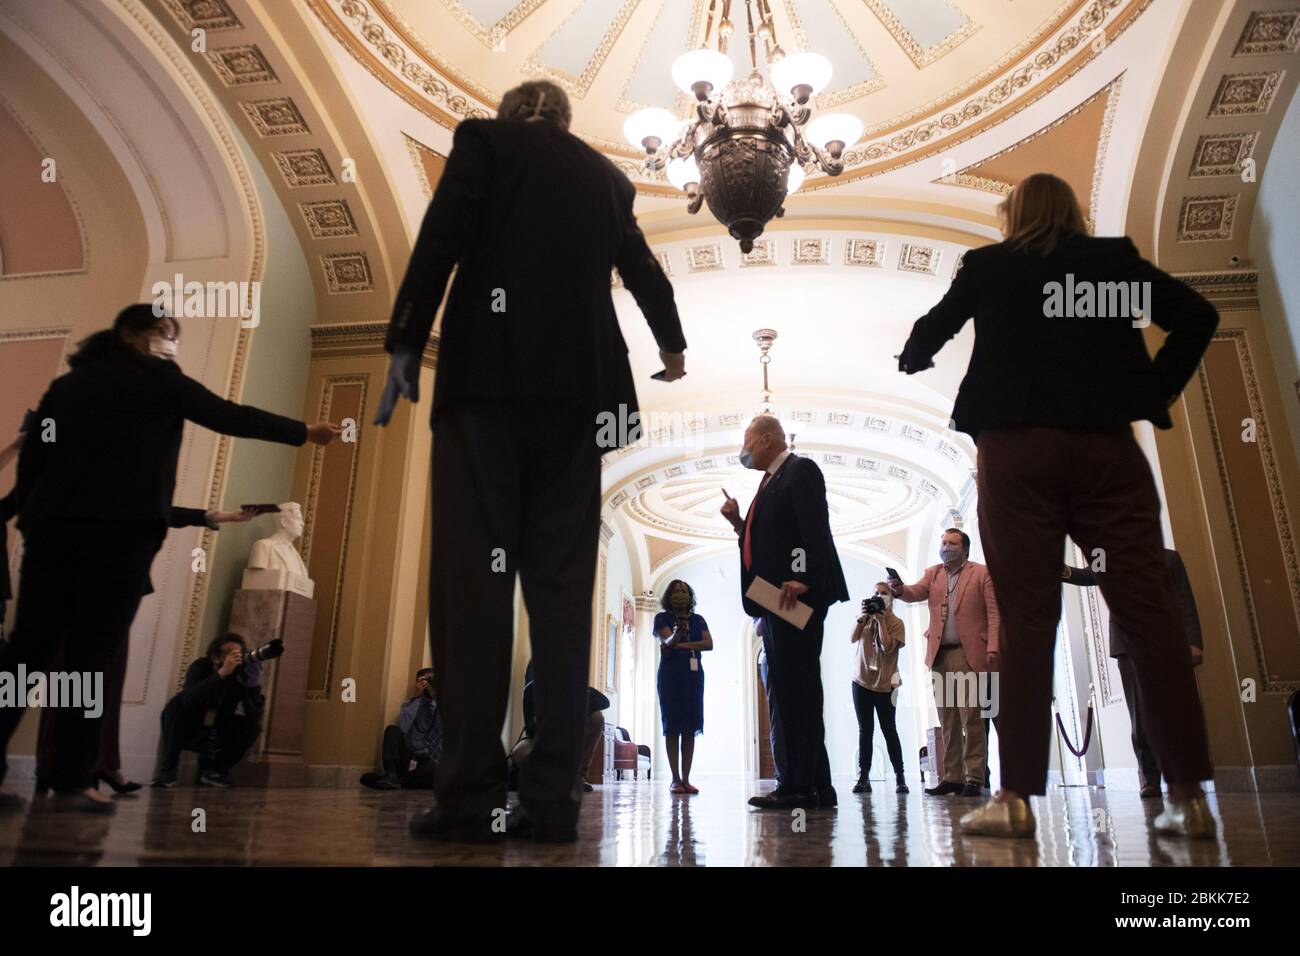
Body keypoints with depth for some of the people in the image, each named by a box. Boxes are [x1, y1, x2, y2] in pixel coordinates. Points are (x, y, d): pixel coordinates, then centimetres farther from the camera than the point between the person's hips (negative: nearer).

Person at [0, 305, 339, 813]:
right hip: (120, 528, -5)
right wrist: (304, 432, 12)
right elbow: (230, 417, 5)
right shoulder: (156, 376, 6)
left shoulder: (67, 382, 21)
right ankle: (72, 780, -4)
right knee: (91, 653, -5)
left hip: (53, 524, 6)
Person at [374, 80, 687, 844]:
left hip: (490, 374, -3)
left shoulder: (485, 138, 14)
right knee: (562, 584, 0)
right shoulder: (607, 175, 25)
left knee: (473, 574, -6)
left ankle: (472, 794, -8)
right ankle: (552, 796, -1)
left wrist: (407, 345, 0)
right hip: (575, 385, 4)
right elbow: (644, 271, 35)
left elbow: (441, 241, -1)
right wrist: (673, 348, 51)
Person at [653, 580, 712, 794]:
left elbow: (709, 644, 0)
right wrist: (678, 633, -36)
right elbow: (667, 642, -12)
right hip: (670, 675, -3)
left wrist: (680, 645, -8)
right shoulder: (662, 618, 5)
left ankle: (686, 779, -1)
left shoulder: (698, 620, 14)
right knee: (672, 727, -5)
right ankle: (675, 779, -3)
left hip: (693, 674, 3)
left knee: (690, 728, -2)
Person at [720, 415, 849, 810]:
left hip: (798, 593, -10)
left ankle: (800, 786, -8)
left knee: (796, 687, -11)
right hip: (776, 597, 10)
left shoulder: (800, 470, -1)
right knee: (790, 689, 8)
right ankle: (814, 784, 13)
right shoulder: (769, 483, 25)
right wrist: (739, 522, 12)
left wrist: (802, 579, -24)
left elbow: (815, 528, -15)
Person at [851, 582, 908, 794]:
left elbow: (888, 647, -14)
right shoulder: (866, 617, 10)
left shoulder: (896, 623, -1)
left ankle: (899, 776, 9)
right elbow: (853, 638, -2)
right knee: (865, 730, 3)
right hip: (862, 681, 3)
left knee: (889, 730, 0)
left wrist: (881, 620, -14)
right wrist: (861, 616, -13)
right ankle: (863, 777, 3)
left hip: (885, 685, -3)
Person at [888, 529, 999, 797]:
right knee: (947, 721, 5)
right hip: (939, 654, 4)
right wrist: (900, 589, -22)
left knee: (971, 717, -6)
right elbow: (916, 592, 0)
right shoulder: (932, 573, 17)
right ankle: (952, 777, 10)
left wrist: (992, 648, -12)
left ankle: (974, 778, 0)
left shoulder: (982, 573, 6)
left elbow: (994, 613, -1)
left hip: (969, 653, -4)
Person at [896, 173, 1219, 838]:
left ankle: (1016, 797, -3)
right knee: (1148, 612, 2)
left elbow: (928, 335, 18)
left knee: (1027, 621, -2)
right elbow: (1197, 316, 7)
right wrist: (1155, 390, 13)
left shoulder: (986, 265, 11)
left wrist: (910, 359, 39)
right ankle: (1188, 797, 3)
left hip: (1017, 451, -1)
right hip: (1106, 446, 2)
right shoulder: (1117, 259, 14)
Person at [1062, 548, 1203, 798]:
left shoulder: (1168, 558, 12)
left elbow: (1185, 602, 6)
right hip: (1129, 646, 0)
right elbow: (1087, 575, -4)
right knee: (1141, 717, -1)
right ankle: (1149, 779, 4)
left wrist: (1194, 642, -4)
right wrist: (1064, 571, -27)